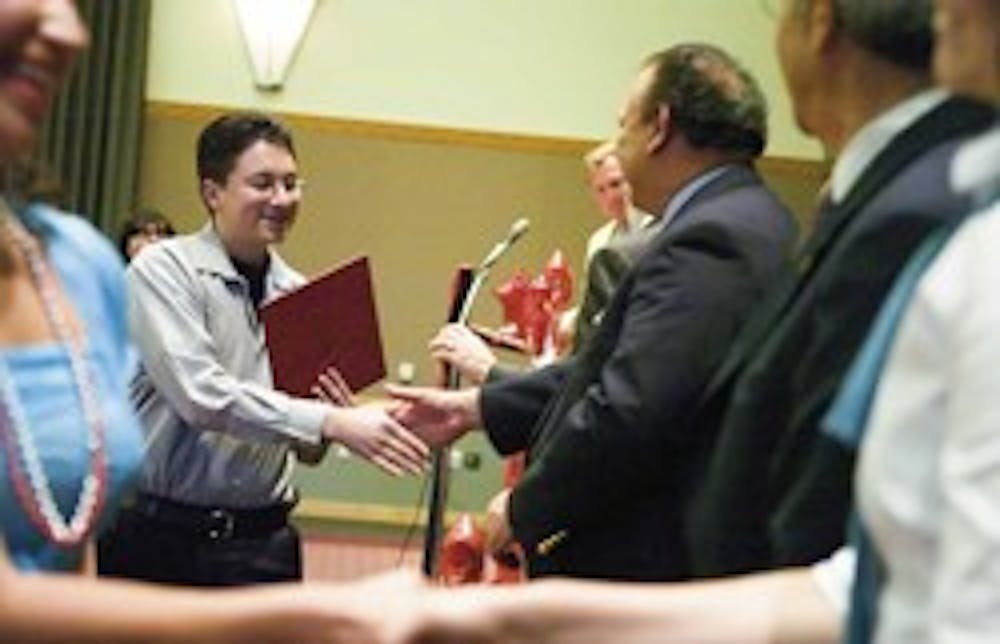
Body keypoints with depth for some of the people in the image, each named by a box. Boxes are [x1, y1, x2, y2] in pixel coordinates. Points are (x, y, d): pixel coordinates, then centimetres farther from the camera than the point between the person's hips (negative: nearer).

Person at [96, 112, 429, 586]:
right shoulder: (163, 270, -7)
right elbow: (201, 393, -21)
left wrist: (315, 442, -9)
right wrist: (331, 423, -25)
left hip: (261, 545, 4)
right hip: (158, 540, -4)